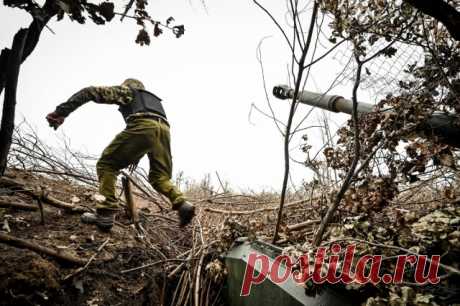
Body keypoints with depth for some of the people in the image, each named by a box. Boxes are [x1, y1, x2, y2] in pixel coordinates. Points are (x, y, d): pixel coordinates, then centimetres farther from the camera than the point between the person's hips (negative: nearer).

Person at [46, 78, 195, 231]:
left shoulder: (126, 90, 28)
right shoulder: (153, 99, 44)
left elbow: (91, 92, 18)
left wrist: (61, 111, 13)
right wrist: (135, 157, 45)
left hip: (143, 127, -5)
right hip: (164, 129, 6)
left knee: (106, 164, 7)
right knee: (160, 176, 18)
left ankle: (105, 214, -5)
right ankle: (182, 204, -6)